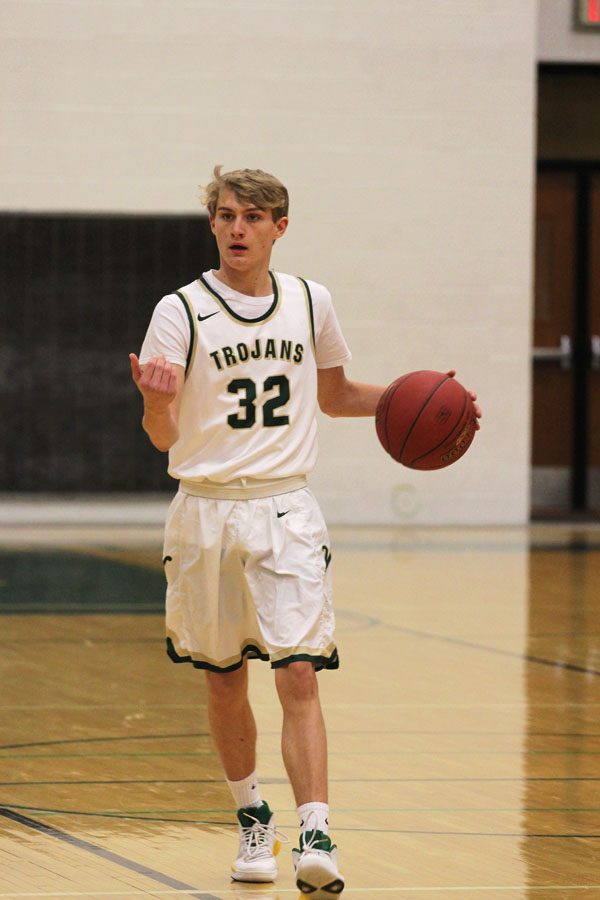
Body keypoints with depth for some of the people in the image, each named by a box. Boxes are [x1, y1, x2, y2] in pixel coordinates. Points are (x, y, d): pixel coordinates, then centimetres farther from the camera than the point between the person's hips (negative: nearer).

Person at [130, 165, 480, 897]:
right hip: (207, 511, -1)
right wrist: (156, 400, -28)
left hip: (285, 512, 1)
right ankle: (252, 820, 30)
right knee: (224, 680, 9)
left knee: (298, 674, -12)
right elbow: (164, 437, -6)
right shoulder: (182, 311, -5)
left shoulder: (308, 303, 5)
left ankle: (315, 839, -18)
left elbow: (333, 395, 22)